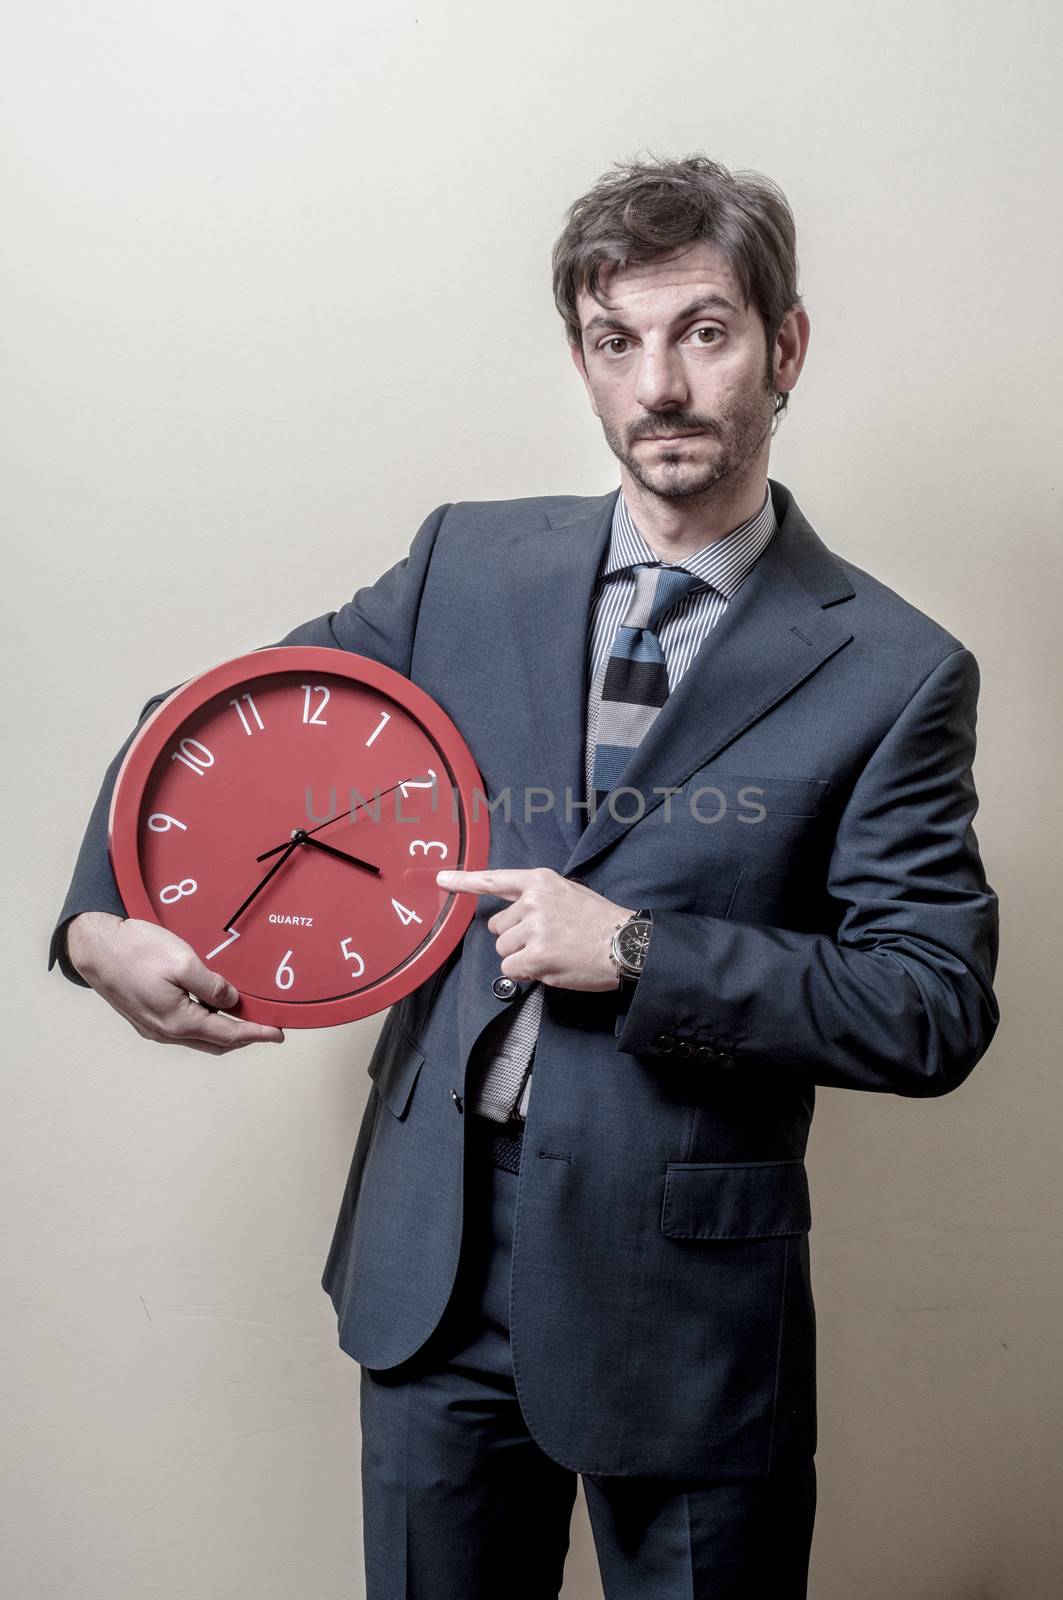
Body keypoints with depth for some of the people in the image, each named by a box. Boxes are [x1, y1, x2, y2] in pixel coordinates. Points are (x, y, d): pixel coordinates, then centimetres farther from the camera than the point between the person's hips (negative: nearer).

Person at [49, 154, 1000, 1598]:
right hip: (430, 1259, 3)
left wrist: (636, 953, -19)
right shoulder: (467, 562, 1)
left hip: (683, 1293, -2)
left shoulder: (895, 672, -9)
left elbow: (938, 1009, -11)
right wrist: (101, 920, -7)